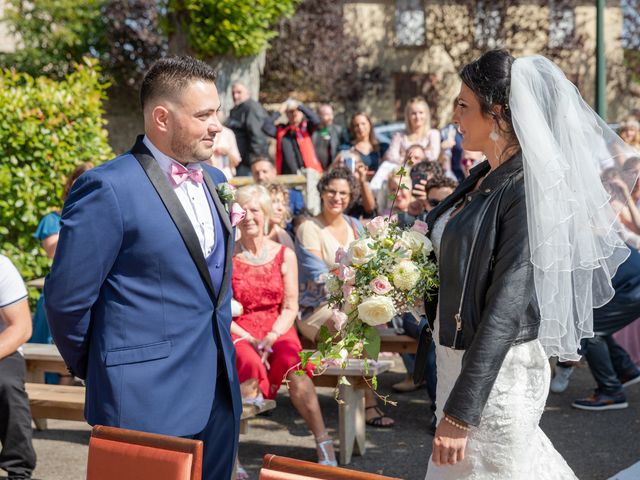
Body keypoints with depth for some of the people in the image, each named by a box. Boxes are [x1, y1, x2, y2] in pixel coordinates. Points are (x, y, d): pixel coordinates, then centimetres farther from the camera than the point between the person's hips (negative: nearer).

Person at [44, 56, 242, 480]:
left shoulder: (214, 180, 10)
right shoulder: (109, 189, -15)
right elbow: (67, 299, -12)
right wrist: (96, 370, 1)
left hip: (219, 396, 7)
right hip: (146, 403, -7)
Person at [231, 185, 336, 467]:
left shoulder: (284, 255, 7)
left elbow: (290, 308, 4)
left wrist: (271, 338, -13)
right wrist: (249, 339, -15)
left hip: (277, 331, 1)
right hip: (238, 334, -1)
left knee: (294, 366, -32)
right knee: (250, 365, -36)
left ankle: (325, 447, -29)